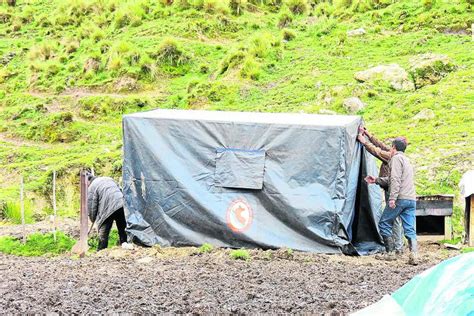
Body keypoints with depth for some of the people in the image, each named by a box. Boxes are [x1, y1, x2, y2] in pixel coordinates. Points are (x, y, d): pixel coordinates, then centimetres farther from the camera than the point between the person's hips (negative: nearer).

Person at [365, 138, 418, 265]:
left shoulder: (396, 158, -3)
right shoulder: (406, 160, 26)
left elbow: (395, 180, -15)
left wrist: (392, 198, -20)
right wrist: (376, 180, 32)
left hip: (400, 199, -8)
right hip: (411, 199, 8)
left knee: (384, 224, 4)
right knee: (410, 229, 1)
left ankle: (390, 253, 2)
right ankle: (414, 255, -14)